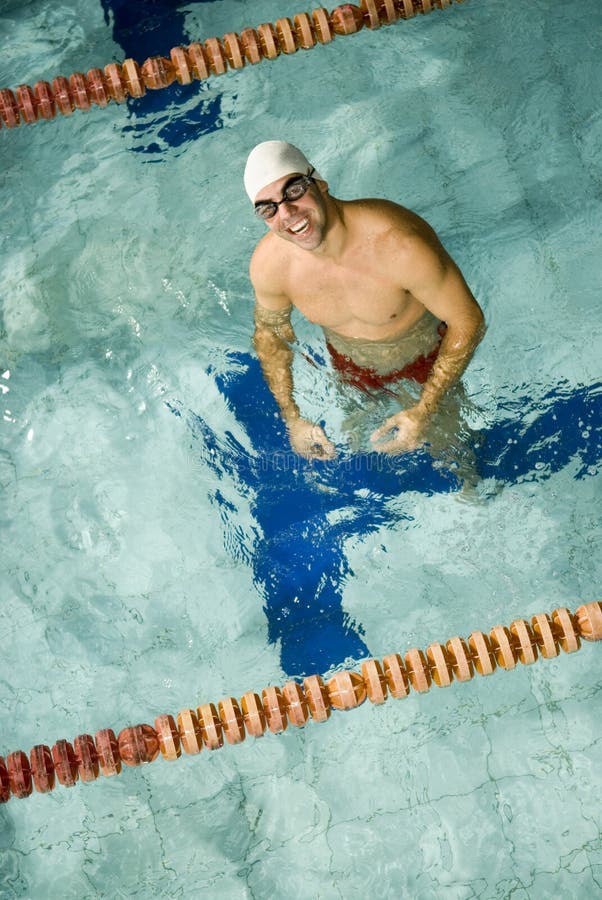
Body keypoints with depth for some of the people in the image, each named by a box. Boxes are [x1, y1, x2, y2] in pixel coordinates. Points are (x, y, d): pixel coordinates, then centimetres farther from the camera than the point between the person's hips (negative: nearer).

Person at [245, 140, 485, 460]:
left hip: (427, 358, -3)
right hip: (349, 366, 3)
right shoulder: (268, 265, -28)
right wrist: (292, 418, -8)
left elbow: (469, 322, -29)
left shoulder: (401, 245, -42)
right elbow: (269, 332, -6)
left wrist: (423, 413, -27)